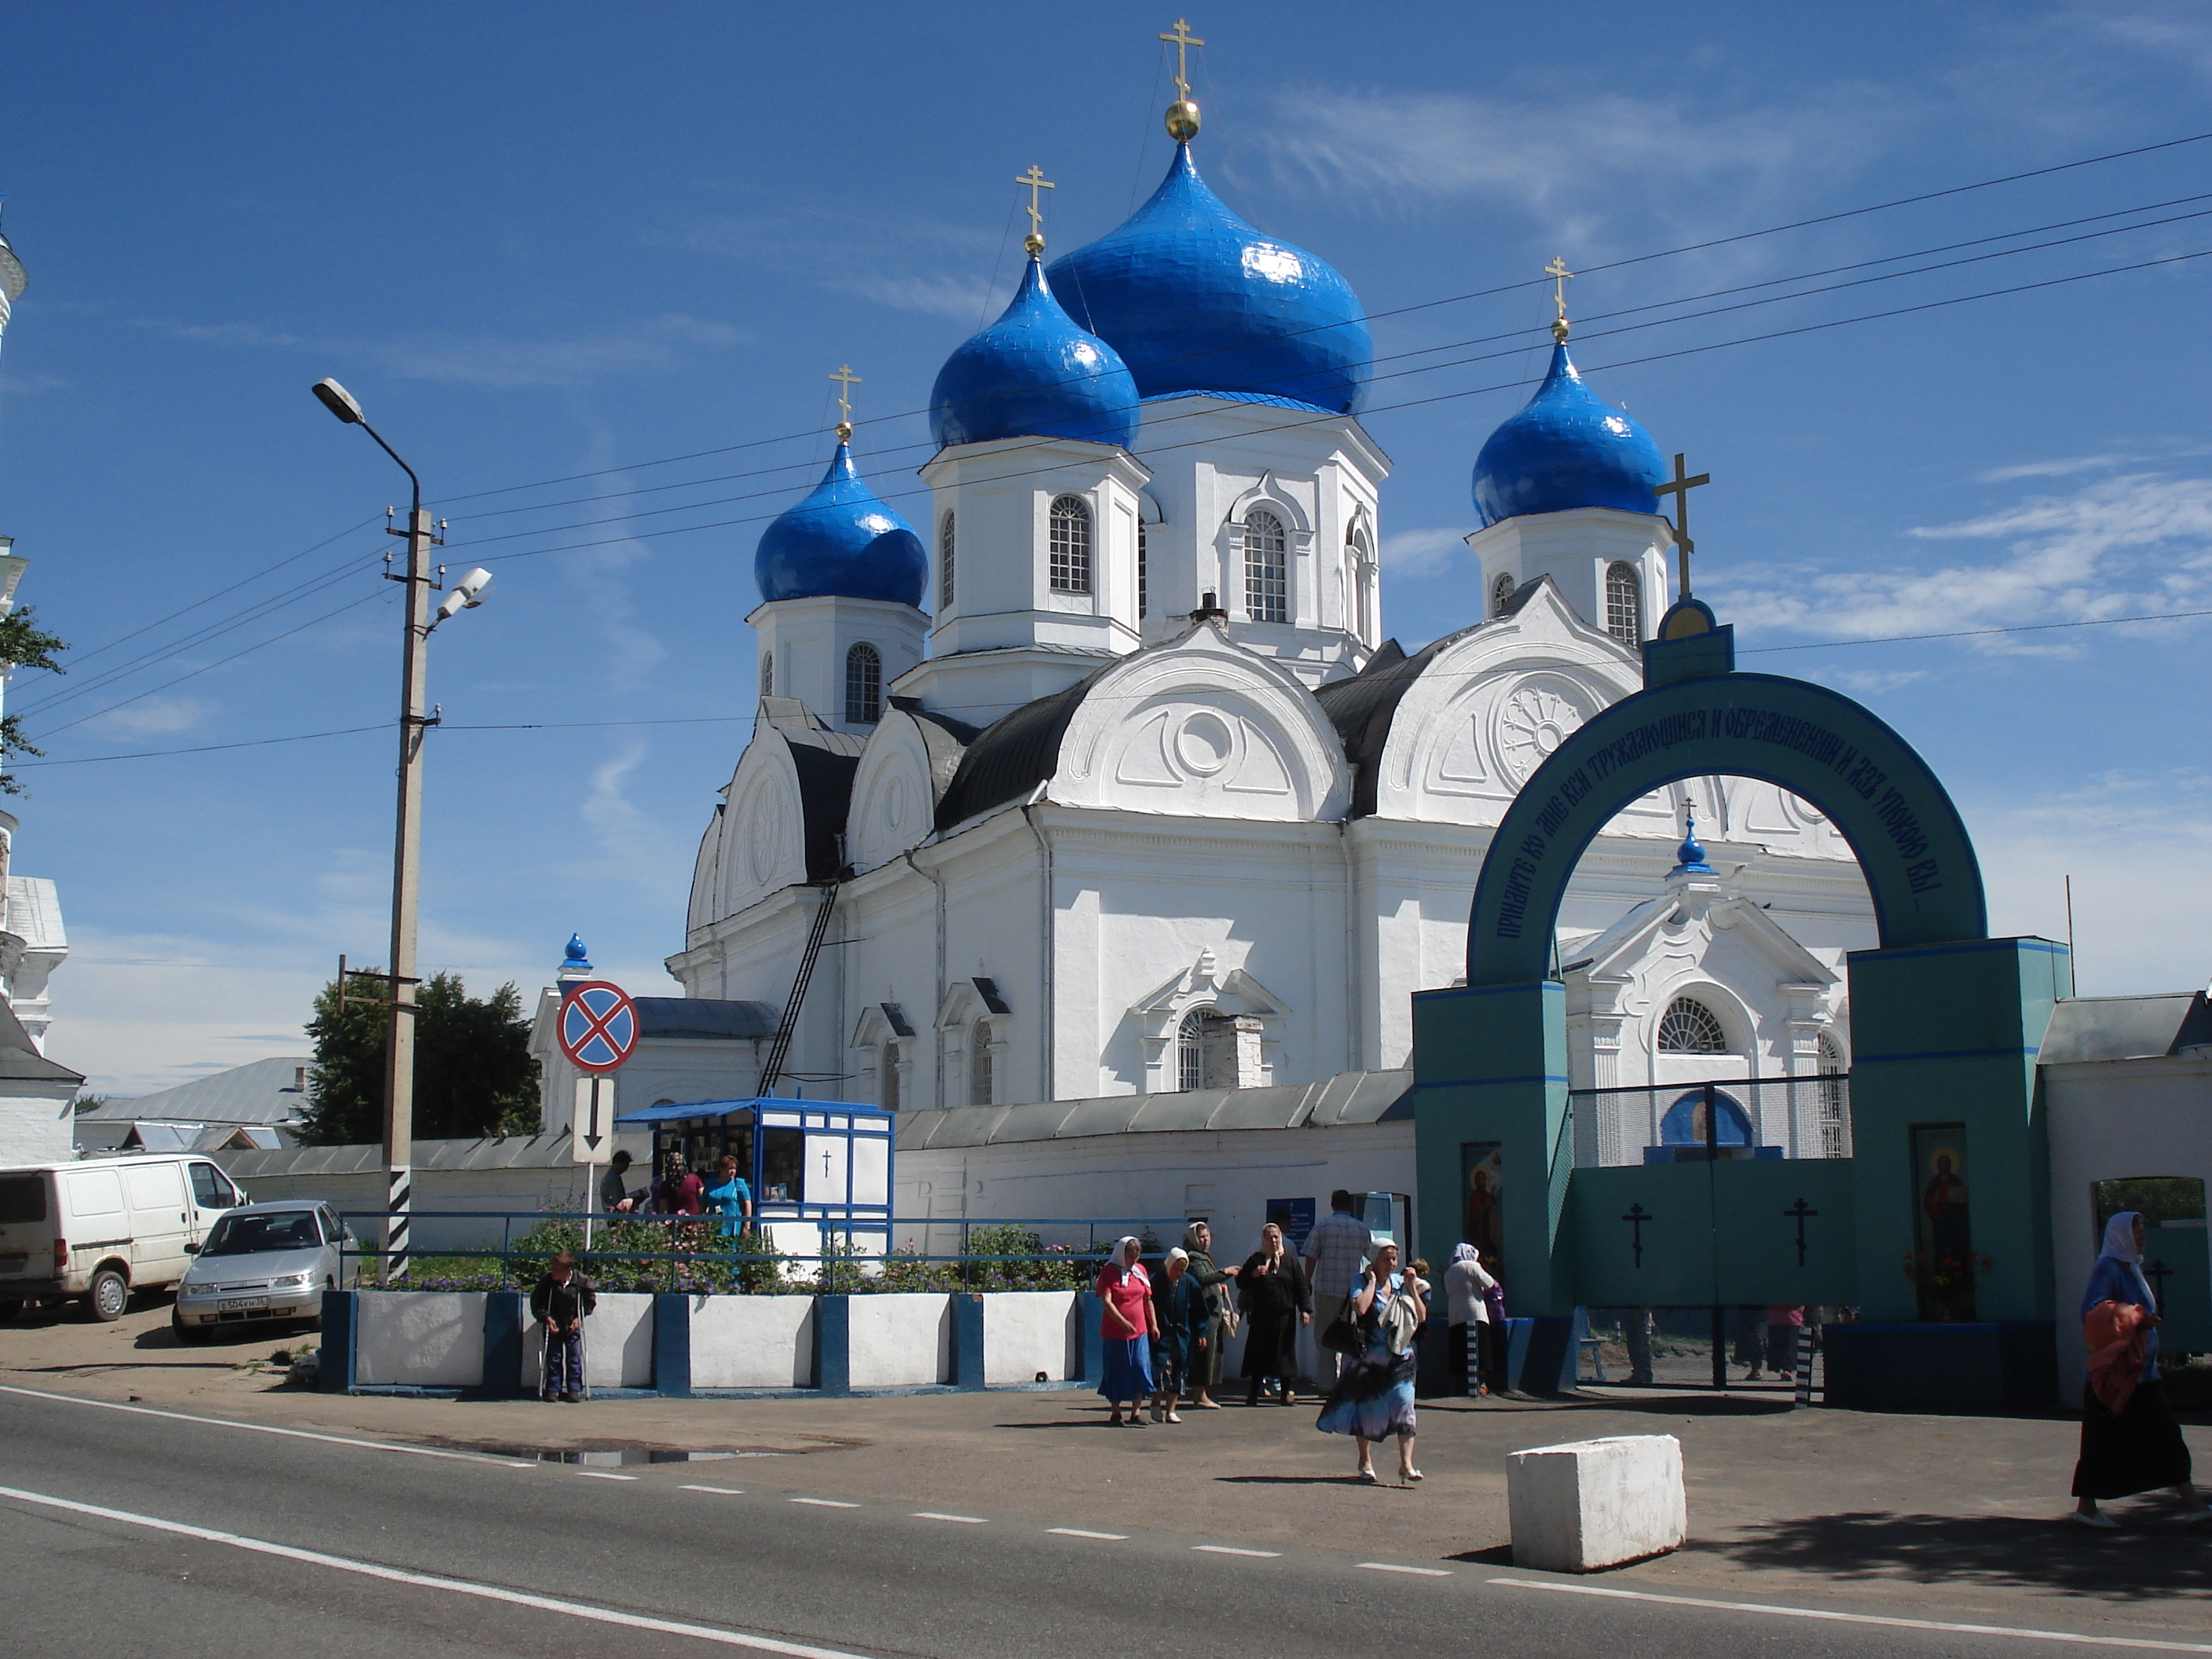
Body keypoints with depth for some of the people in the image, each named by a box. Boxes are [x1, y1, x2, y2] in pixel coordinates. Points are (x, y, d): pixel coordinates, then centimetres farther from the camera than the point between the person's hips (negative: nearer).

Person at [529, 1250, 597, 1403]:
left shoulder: (581, 1281, -17)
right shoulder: (547, 1281, -18)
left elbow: (591, 1300, 0)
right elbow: (536, 1302, -5)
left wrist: (579, 1318, -6)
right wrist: (546, 1317, -15)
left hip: (572, 1326, 0)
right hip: (553, 1326, 0)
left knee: (574, 1358, 0)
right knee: (553, 1358, 1)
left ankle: (574, 1390, 8)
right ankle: (553, 1389, 12)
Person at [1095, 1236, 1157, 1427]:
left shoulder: (1140, 1271, 8)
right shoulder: (1109, 1272, -5)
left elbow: (1148, 1299, 14)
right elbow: (1107, 1302, -14)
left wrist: (1153, 1324, 8)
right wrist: (1123, 1322, -26)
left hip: (1140, 1331, 3)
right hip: (1114, 1331, -3)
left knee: (1141, 1368, -5)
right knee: (1116, 1371, 3)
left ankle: (1136, 1412, 0)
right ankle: (1116, 1414, 13)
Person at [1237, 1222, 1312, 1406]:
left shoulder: (1290, 1260, 8)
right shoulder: (1255, 1260, 8)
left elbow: (1301, 1287, 8)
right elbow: (1241, 1283, 8)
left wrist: (1305, 1309, -1)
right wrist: (1253, 1274, -11)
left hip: (1284, 1316, 0)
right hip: (1260, 1316, 0)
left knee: (1285, 1352, 1)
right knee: (1258, 1353, 1)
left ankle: (1288, 1392, 7)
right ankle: (1253, 1393, 8)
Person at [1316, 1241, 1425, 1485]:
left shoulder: (1402, 1283, 8)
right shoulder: (1362, 1282, -2)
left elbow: (1421, 1317, 4)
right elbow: (1360, 1308, -23)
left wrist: (1412, 1289, -2)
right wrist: (1372, 1281, -14)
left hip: (1401, 1357, 2)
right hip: (1370, 1357, -2)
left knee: (1404, 1403, -13)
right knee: (1366, 1407, 8)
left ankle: (1406, 1464, -14)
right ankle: (1366, 1463, 24)